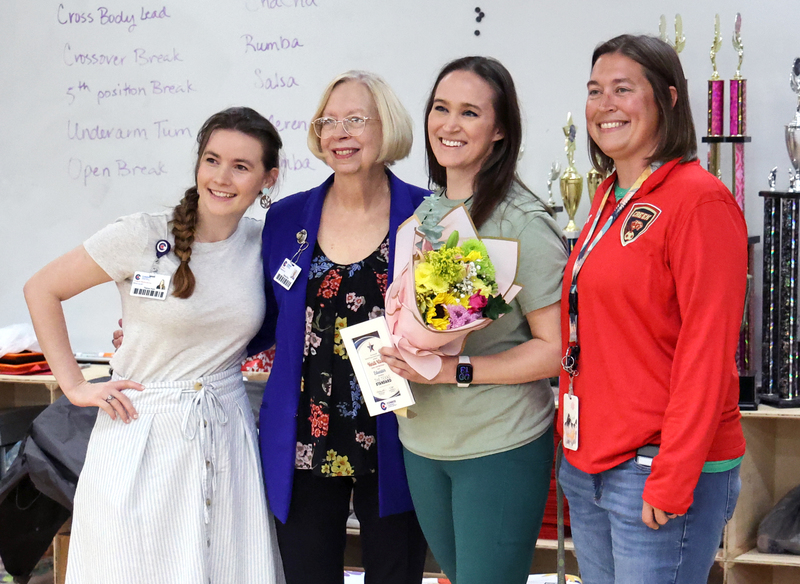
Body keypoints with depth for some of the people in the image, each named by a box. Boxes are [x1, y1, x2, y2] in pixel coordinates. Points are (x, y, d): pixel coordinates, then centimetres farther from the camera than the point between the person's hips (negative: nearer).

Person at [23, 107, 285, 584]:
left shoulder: (263, 244, 2)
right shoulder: (141, 236, -9)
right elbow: (42, 290, -1)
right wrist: (74, 385, -4)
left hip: (227, 433, 3)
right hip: (141, 433, -3)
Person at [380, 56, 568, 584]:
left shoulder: (523, 224, -14)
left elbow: (556, 349, -17)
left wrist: (453, 369, -22)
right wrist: (393, 353, -2)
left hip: (502, 448, -7)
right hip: (422, 442, 7)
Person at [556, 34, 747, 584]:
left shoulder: (700, 199, -13)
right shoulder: (608, 198, 13)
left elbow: (706, 350, -17)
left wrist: (671, 480, -19)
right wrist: (572, 445, 14)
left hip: (661, 467, -8)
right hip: (587, 462, 8)